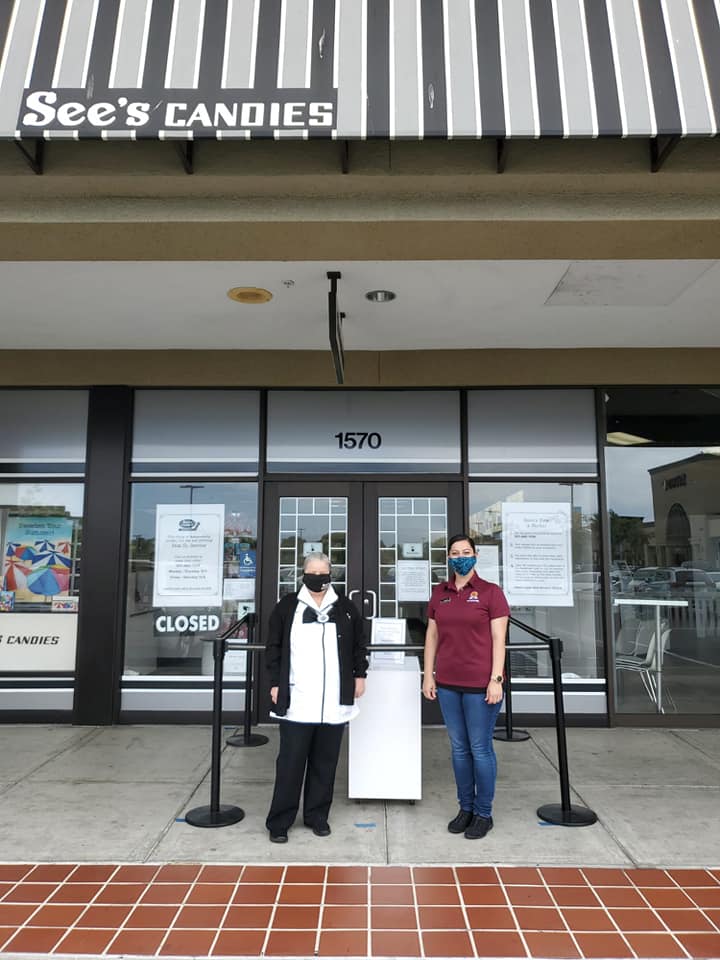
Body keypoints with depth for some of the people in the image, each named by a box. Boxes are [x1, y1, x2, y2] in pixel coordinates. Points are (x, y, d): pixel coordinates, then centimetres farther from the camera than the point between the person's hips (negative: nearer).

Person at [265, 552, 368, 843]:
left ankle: (317, 816, 27)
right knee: (290, 762, 3)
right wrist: (275, 683, 1)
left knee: (325, 762, 11)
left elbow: (359, 645, 15)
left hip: (334, 702, 2)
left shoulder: (345, 608, 7)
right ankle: (279, 821, 16)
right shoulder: (287, 606, 2)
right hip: (296, 701, -2)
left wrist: (360, 675, 9)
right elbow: (274, 648, 4)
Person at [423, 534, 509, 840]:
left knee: (480, 748, 5)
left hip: (480, 684, -4)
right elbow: (432, 635, 10)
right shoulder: (439, 593, 7)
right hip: (448, 683, 4)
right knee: (458, 747, 13)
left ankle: (483, 814, 22)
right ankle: (465, 808, 29)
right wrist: (428, 675, 7)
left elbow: (498, 640, -7)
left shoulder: (490, 592, -4)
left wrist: (496, 680, -12)